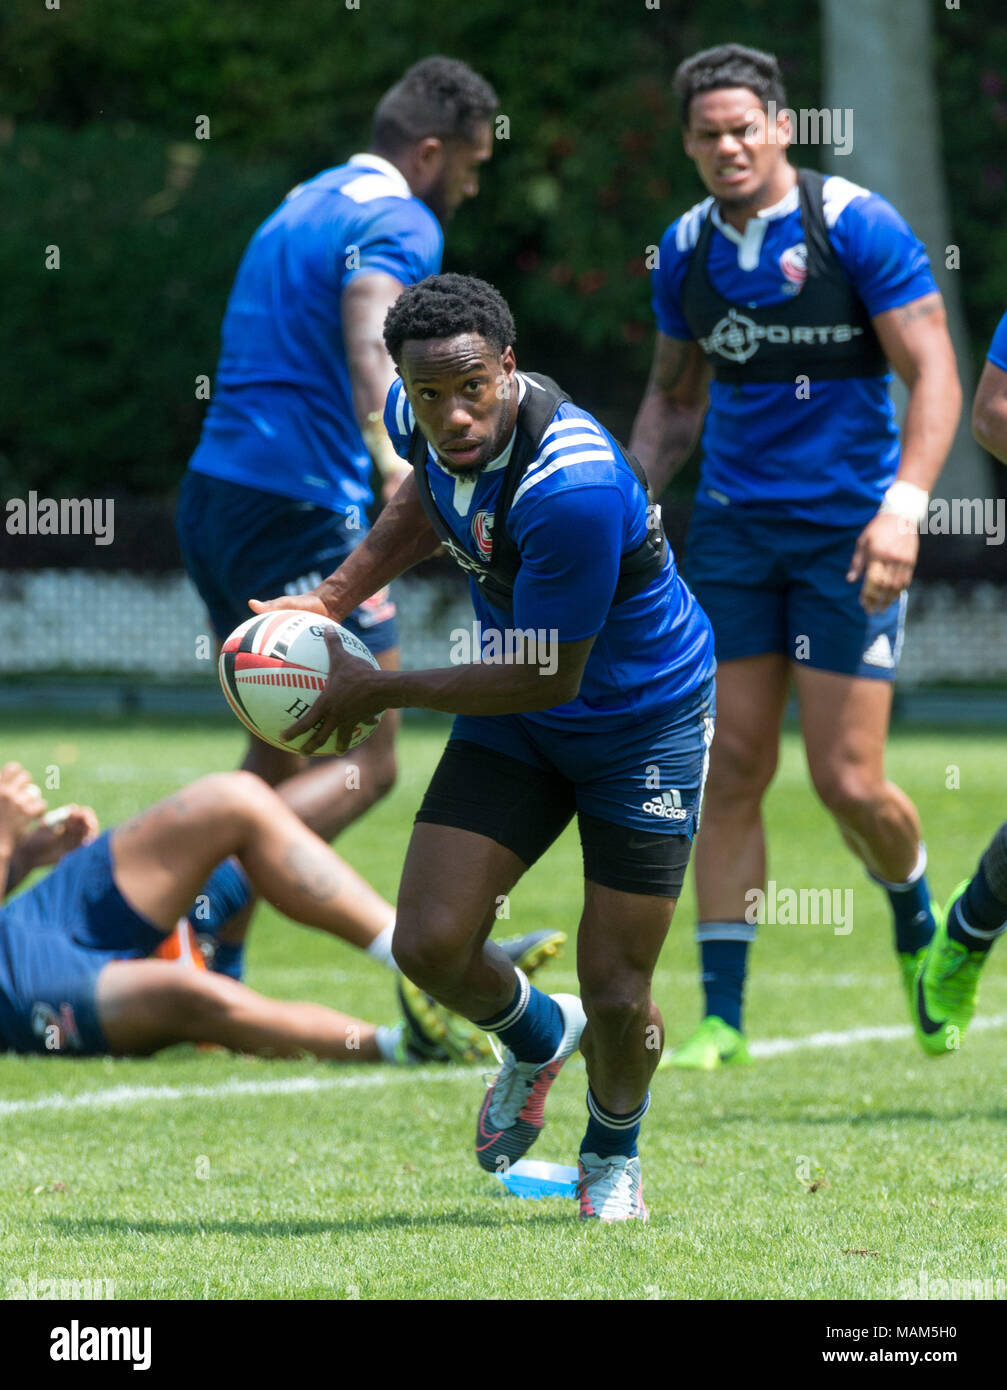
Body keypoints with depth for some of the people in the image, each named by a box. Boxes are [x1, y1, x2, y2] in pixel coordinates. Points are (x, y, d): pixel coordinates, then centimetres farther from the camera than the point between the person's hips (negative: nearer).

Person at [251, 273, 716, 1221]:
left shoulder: (574, 486, -37)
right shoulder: (417, 418, -14)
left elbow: (549, 677, -28)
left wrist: (378, 691, -19)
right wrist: (334, 598, 5)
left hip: (646, 722, -6)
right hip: (514, 722, 6)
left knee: (615, 996, -2)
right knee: (430, 946, -8)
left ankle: (612, 1155, 32)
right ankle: (537, 1036, 28)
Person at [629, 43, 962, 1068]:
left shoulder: (857, 225, -9)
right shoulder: (685, 250, 6)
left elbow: (933, 374, -10)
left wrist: (904, 504, -22)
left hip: (849, 524, -4)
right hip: (734, 524, 4)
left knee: (847, 781, -7)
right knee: (732, 769, -1)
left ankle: (920, 924, 26)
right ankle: (722, 1015, 2)